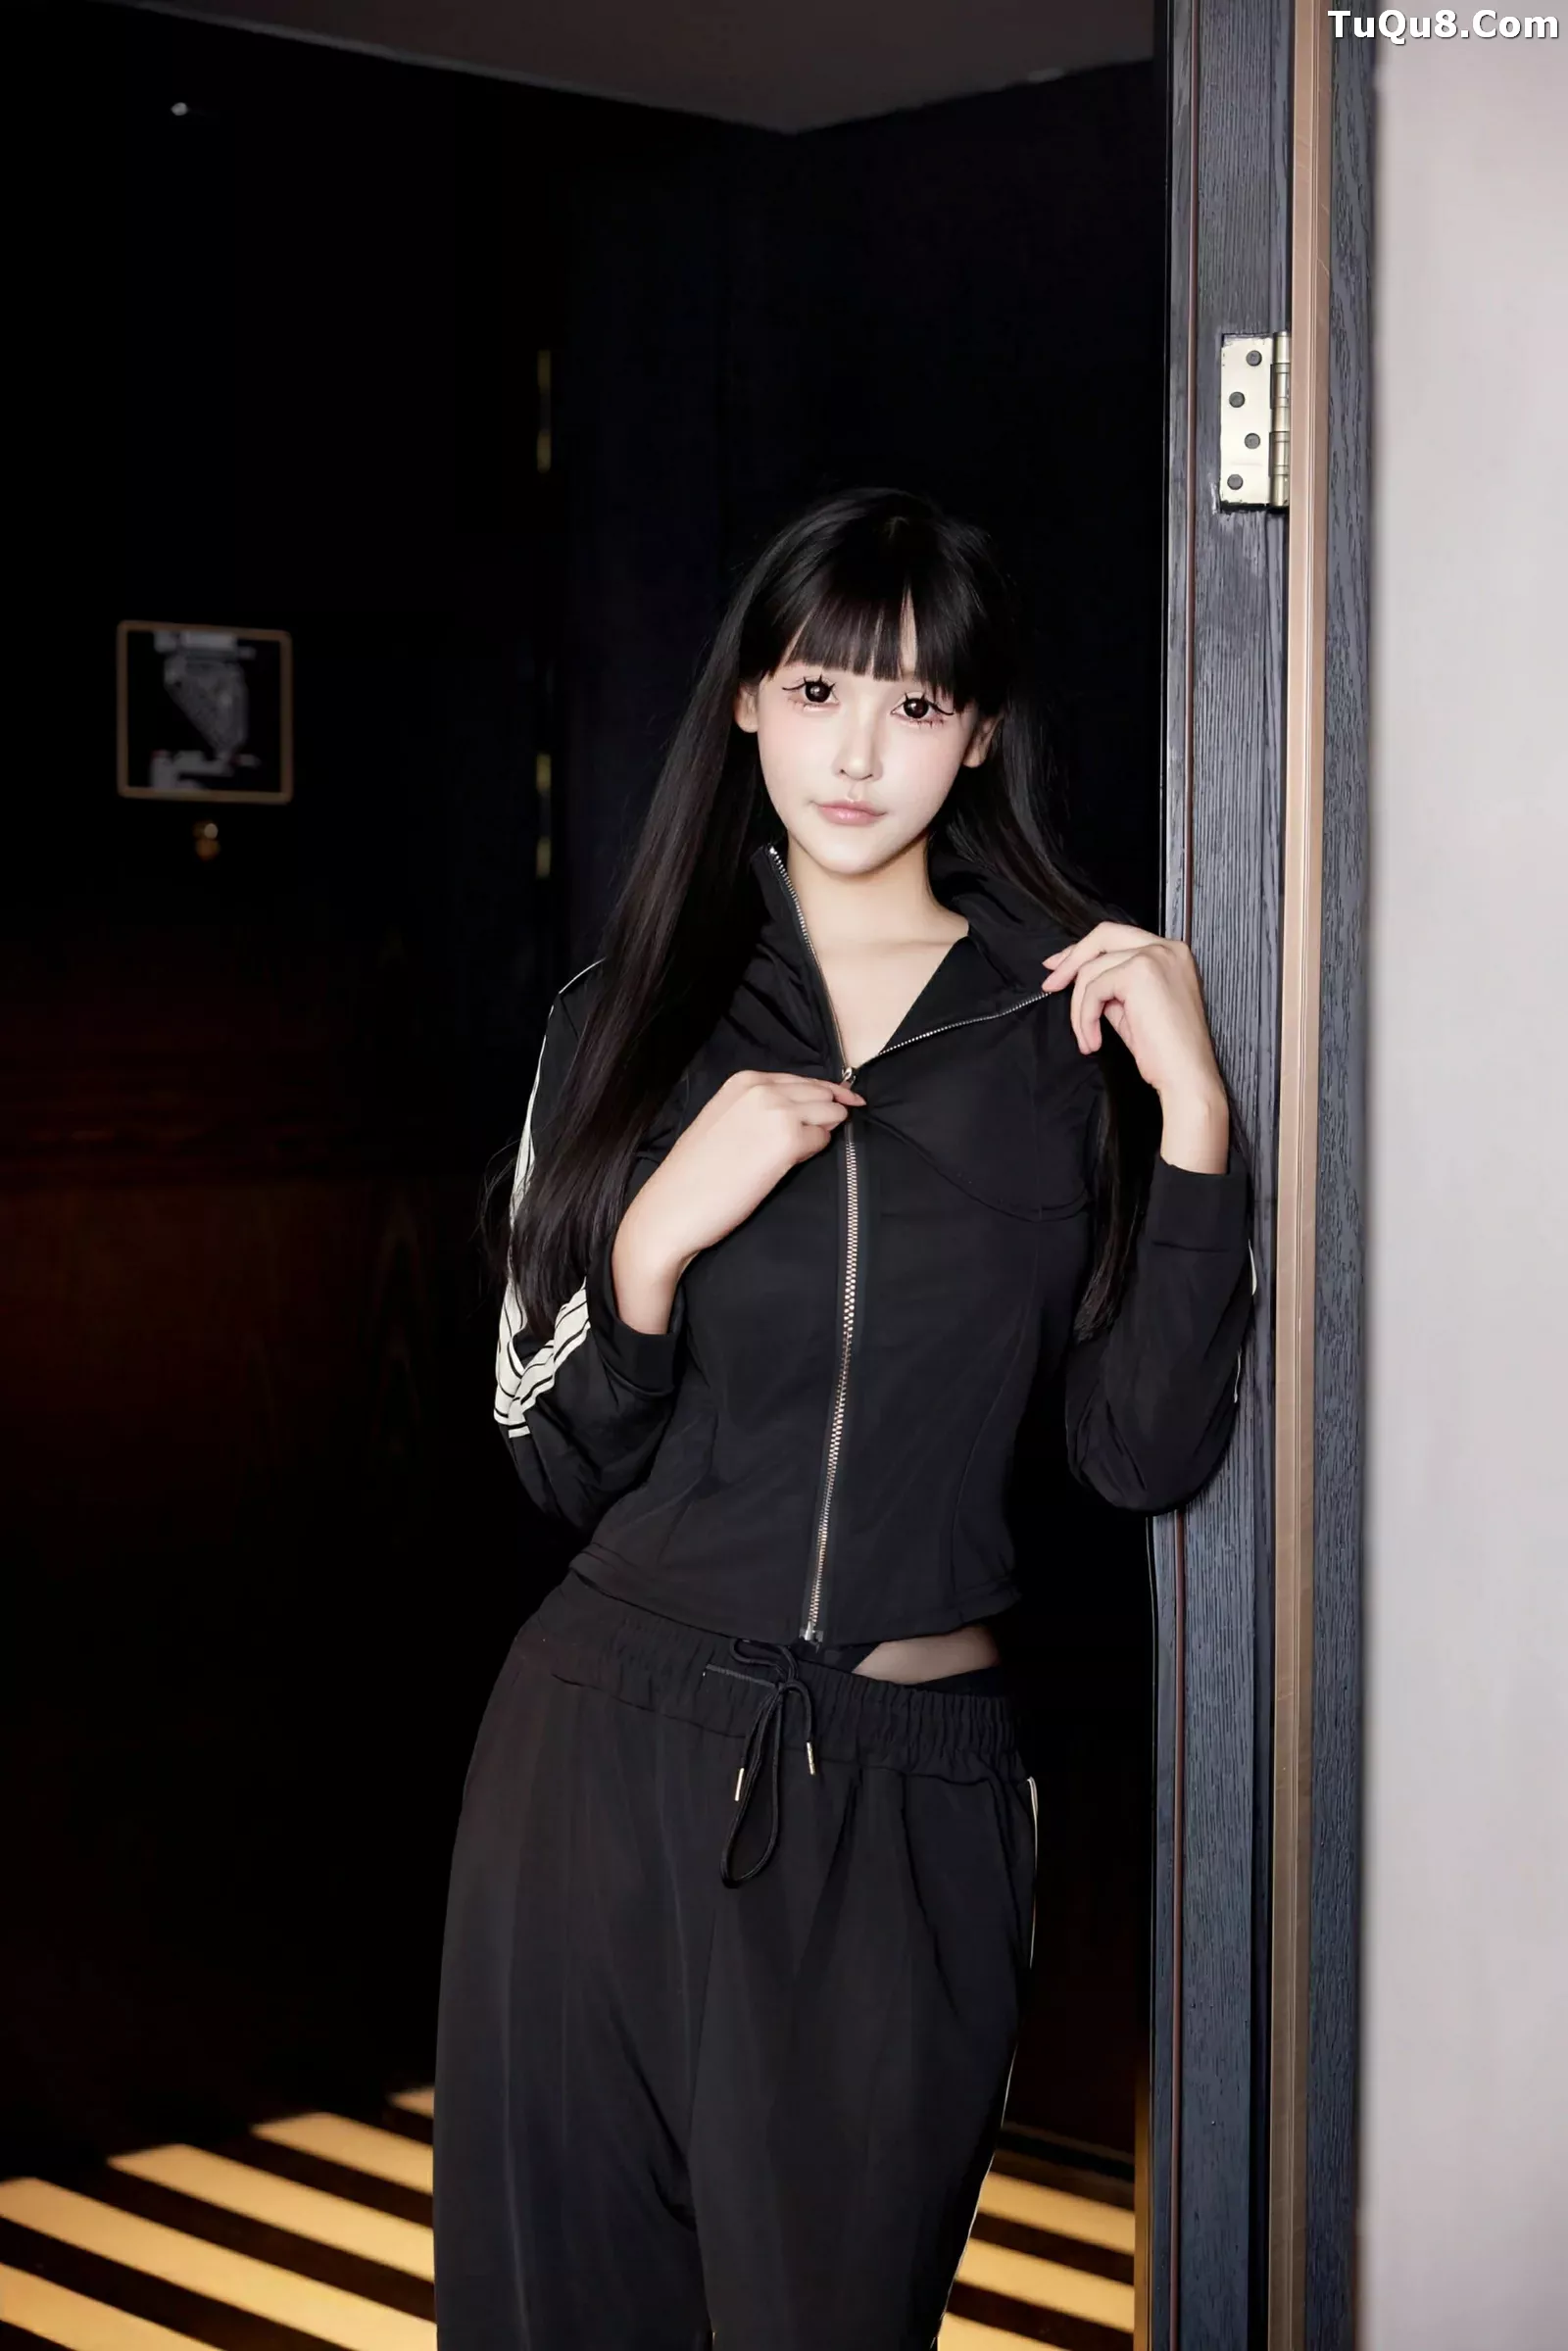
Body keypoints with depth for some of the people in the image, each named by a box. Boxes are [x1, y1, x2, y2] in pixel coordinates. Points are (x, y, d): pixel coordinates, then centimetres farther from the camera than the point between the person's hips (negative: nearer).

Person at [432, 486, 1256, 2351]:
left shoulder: (1072, 1033, 1)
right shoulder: (634, 1013, 3)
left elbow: (1146, 1456, -4)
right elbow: (558, 1461, 4)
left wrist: (1195, 1119, -12)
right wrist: (659, 1237, -14)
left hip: (911, 1797, -1)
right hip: (611, 1757, 1)